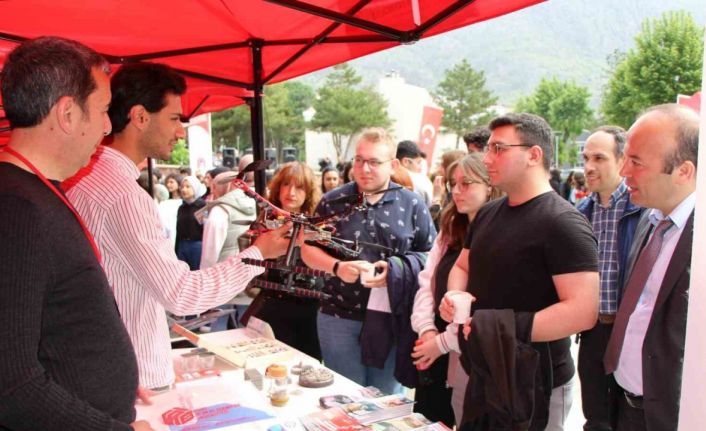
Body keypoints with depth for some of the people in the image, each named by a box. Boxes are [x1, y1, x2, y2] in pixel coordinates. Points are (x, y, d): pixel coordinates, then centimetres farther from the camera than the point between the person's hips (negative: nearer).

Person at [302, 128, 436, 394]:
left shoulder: (412, 205, 0)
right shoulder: (333, 202, 2)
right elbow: (308, 249, 5)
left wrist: (396, 271, -16)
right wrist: (336, 267, -15)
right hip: (340, 318, 1)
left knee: (387, 398, 14)